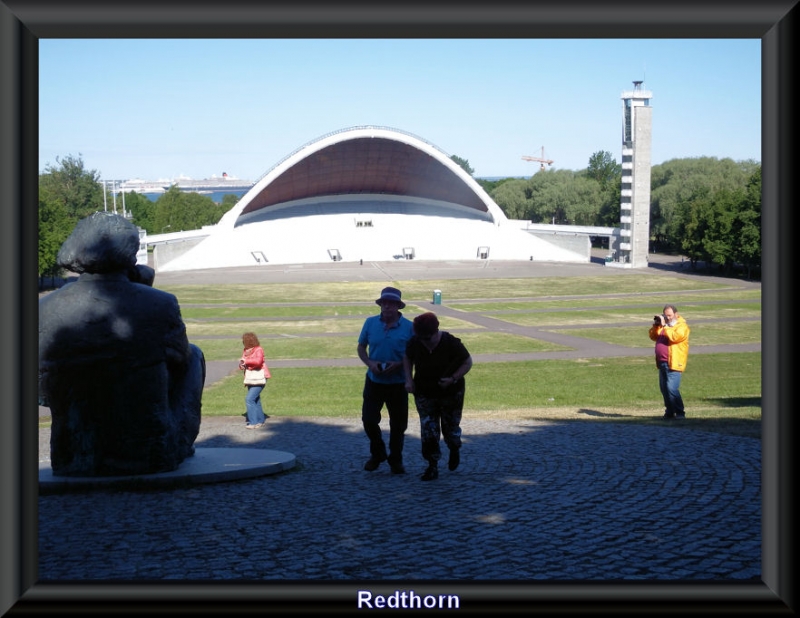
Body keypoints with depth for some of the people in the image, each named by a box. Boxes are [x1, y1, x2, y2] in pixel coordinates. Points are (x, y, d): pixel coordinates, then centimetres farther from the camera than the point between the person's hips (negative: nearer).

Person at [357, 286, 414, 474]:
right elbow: (361, 348, 7)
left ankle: (395, 460, 24)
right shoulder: (370, 323, -1)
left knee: (398, 424, 7)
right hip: (374, 381, 2)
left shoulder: (408, 327, -7)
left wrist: (399, 364, -19)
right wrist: (370, 363, -12)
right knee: (368, 419, 2)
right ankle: (377, 454, 26)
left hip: (398, 383, -1)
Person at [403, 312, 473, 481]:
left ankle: (455, 450, 43)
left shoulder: (451, 343, -22)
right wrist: (409, 379, -7)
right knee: (428, 430, -4)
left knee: (450, 428, 10)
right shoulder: (414, 343, -14)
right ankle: (432, 466, 4)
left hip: (451, 393, -2)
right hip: (424, 394, 2)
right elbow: (407, 359, 7)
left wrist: (453, 379, -24)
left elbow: (468, 362, -11)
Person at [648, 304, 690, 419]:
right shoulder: (663, 325, 18)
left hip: (673, 363, -8)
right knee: (664, 388, 11)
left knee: (672, 388, -16)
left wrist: (664, 326, -19)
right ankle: (669, 412, 22)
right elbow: (653, 337, 16)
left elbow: (674, 337, -23)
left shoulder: (682, 326, -7)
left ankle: (680, 413, -10)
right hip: (662, 363, 8)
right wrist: (656, 325, 1)